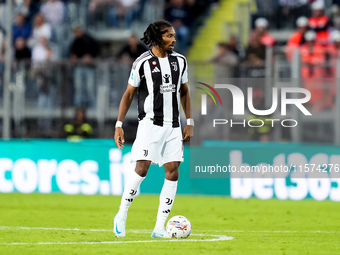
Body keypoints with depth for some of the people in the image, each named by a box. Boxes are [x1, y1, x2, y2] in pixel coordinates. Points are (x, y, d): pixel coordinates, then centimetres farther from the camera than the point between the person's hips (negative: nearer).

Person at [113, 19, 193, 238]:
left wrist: (189, 123, 11)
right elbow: (129, 94, 0)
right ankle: (121, 216, 1)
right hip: (150, 123, -5)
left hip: (173, 126, 5)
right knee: (142, 168, -15)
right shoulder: (143, 62, -5)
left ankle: (159, 228, 1)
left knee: (173, 172, -3)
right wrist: (119, 125, -6)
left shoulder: (180, 61, 8)